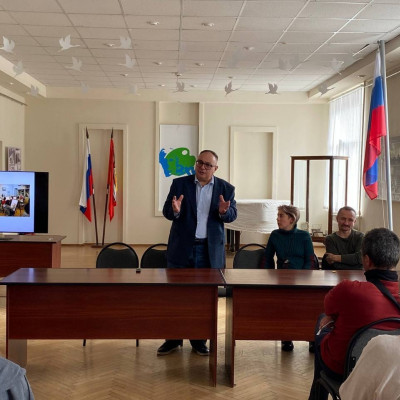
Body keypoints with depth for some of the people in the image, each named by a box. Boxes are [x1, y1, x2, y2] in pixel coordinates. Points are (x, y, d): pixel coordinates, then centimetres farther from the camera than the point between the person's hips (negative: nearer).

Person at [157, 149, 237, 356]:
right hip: (182, 248, 0)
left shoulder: (226, 188, 3)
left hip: (210, 250, 0)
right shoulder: (180, 184, 0)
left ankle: (199, 339, 22)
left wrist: (224, 211, -27)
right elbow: (167, 213, -4)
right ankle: (173, 339, 20)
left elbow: (233, 215, -4)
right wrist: (175, 210, -28)